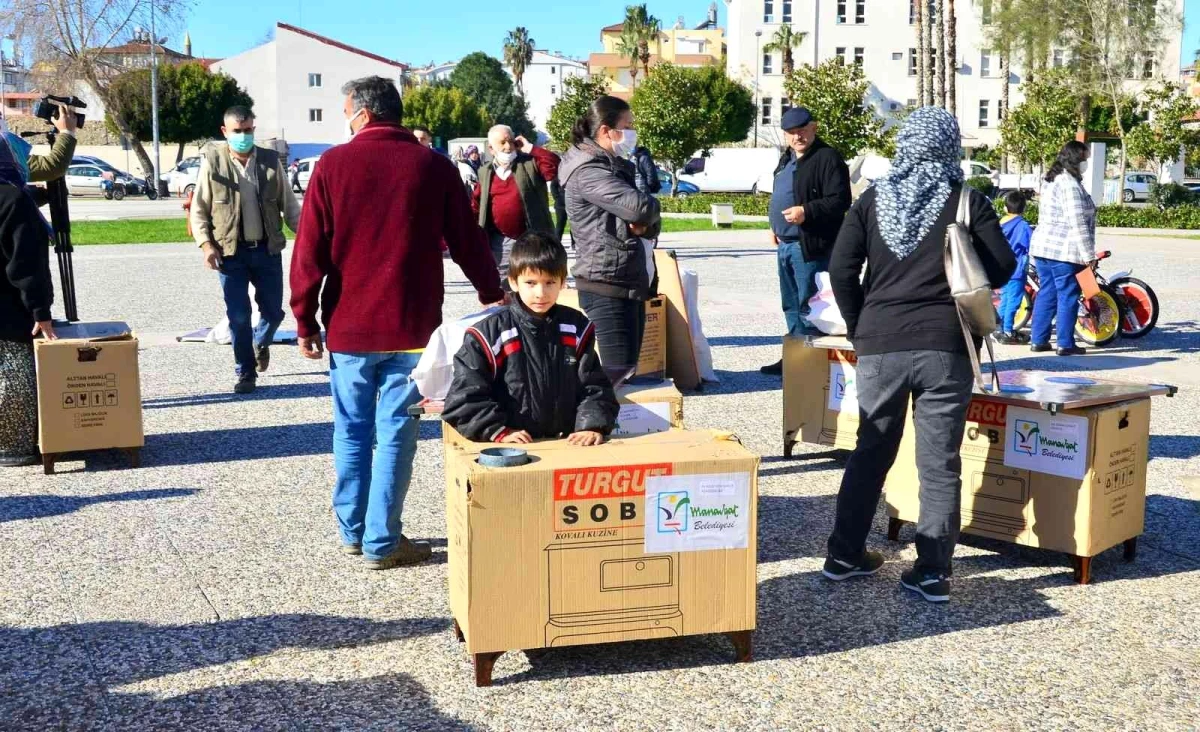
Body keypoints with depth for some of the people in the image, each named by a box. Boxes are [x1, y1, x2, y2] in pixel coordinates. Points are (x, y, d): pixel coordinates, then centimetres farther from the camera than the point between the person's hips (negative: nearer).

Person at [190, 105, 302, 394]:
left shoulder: (271, 161, 2)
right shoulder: (213, 163, -4)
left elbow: (289, 204, 6)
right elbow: (198, 210, 1)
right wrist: (206, 244, -11)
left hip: (267, 249, 2)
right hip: (231, 251, -2)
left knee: (273, 311, 9)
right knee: (238, 316, 2)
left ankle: (260, 344, 42)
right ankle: (245, 373, 17)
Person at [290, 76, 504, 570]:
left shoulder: (334, 164, -2)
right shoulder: (432, 166, 0)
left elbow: (309, 251, -3)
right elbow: (467, 241, 5)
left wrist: (306, 320, 4)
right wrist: (492, 294, 20)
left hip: (348, 325, 1)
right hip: (411, 325, 0)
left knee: (351, 431, 13)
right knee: (395, 433, 4)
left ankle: (352, 530, 23)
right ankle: (381, 543, 6)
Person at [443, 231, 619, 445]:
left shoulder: (576, 329, 10)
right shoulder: (490, 334, -1)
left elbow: (594, 388, 10)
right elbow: (464, 397, -2)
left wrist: (593, 426, -6)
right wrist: (499, 432, -11)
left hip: (569, 445, 2)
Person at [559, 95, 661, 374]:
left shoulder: (616, 165, 16)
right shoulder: (588, 170, -13)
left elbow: (653, 221, 12)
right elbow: (640, 207, -26)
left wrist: (645, 224, -11)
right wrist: (646, 214, -3)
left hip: (632, 284, 9)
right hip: (607, 286, -9)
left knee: (628, 368, 12)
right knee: (619, 372, -10)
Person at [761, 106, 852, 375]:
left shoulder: (828, 158, -11)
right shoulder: (787, 159, 17)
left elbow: (840, 201, -19)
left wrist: (807, 211, -26)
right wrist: (776, 226, 19)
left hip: (811, 245, -10)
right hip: (786, 244, 10)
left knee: (809, 307, -7)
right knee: (791, 306, 16)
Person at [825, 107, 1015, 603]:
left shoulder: (874, 200, 4)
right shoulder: (967, 202, -2)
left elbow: (841, 270, 0)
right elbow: (1002, 269, -2)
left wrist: (859, 329, 11)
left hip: (881, 345, 2)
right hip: (947, 347, -2)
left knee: (871, 451, 15)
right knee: (940, 462, 4)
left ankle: (845, 555, 21)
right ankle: (932, 571, 6)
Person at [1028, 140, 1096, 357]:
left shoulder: (1052, 182, 15)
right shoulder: (1071, 185, -15)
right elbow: (1078, 223, -19)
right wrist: (1088, 255, -17)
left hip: (1042, 247, 9)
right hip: (1065, 251, -9)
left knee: (1046, 294, 13)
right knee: (1068, 296, -1)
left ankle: (1038, 340, 15)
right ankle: (1066, 344, 3)